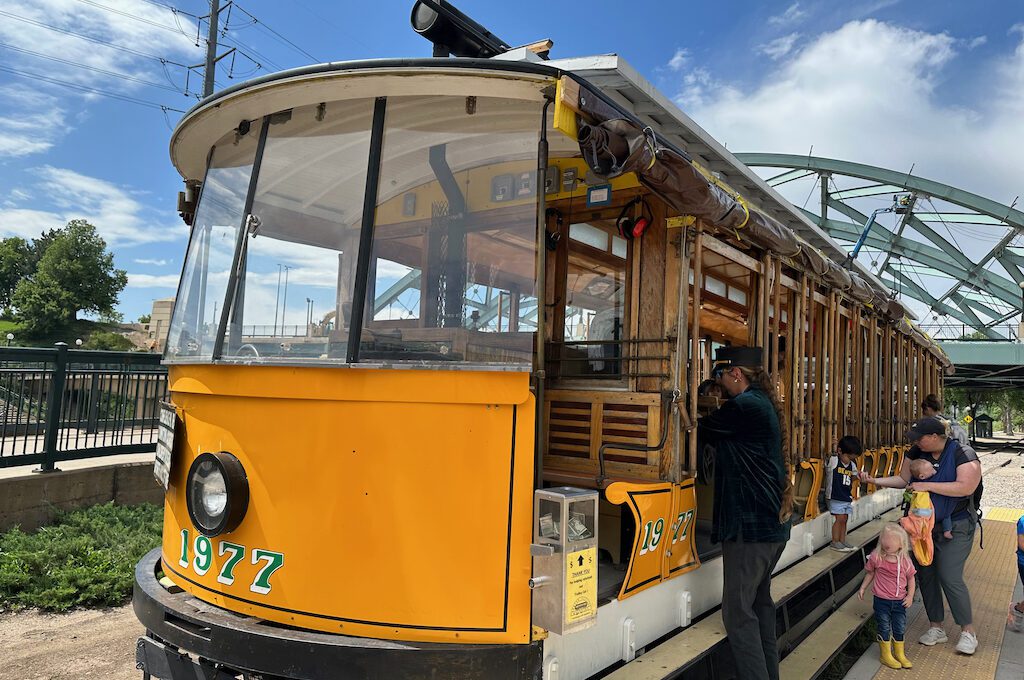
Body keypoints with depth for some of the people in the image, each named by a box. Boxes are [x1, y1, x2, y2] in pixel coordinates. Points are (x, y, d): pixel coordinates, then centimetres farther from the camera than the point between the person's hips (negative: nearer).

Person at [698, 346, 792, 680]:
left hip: (749, 524, -11)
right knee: (759, 601, 21)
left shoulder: (744, 406, -17)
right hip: (773, 524, 11)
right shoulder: (764, 404, 13)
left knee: (738, 611, -6)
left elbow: (703, 428, -6)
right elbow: (722, 435, 17)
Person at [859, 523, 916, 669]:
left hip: (899, 601, 2)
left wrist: (910, 596, -4)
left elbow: (910, 578, 3)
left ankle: (900, 654, 36)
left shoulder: (905, 560, -9)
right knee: (884, 628, 8)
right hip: (881, 600, -2)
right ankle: (886, 655, 25)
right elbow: (870, 573, 3)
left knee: (900, 628, 15)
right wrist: (863, 588, 4)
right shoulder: (876, 557, -13)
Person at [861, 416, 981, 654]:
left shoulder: (963, 453, -16)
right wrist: (875, 480, -8)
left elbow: (966, 487, -26)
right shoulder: (916, 452, -2)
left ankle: (969, 632, 11)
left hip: (954, 527, -6)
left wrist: (927, 485, -27)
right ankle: (936, 628, 24)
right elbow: (902, 479, 5)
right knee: (925, 575, 10)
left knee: (950, 577, -8)